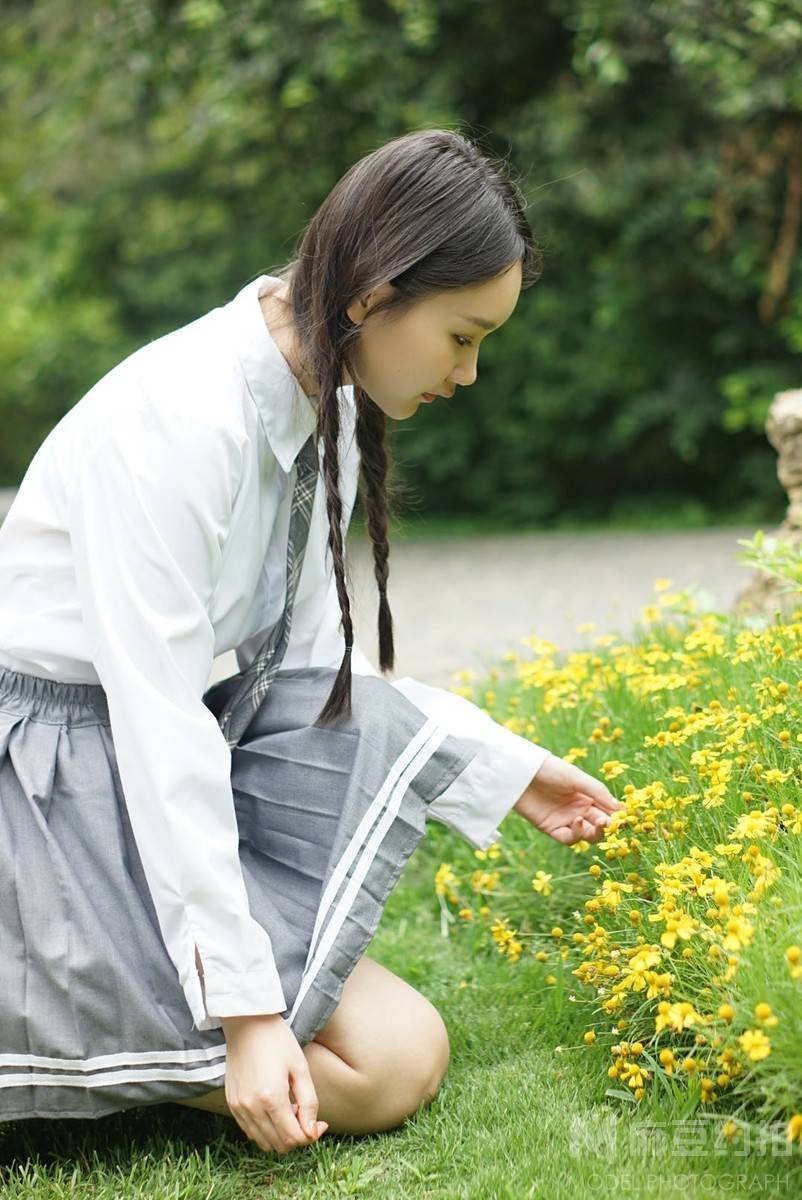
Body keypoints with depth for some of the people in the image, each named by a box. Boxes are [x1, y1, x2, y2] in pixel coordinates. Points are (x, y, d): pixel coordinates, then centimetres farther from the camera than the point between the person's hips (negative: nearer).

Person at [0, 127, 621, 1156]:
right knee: (390, 1065, -13)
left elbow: (309, 664, 11)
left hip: (157, 764, 9)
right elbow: (164, 732, -27)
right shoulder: (179, 420, -26)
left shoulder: (324, 405, 2)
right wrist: (247, 1012, -26)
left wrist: (505, 770, 9)